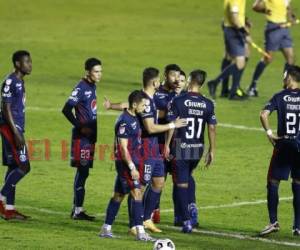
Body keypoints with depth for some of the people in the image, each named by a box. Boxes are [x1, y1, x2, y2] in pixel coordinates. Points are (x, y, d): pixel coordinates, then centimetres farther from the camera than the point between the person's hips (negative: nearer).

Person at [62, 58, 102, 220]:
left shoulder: (93, 87, 13)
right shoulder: (81, 88, -14)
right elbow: (66, 109, -19)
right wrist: (80, 127, -18)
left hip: (90, 136, 9)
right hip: (82, 137, -9)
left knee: (83, 172, 11)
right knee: (82, 171, -8)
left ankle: (77, 209, 16)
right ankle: (78, 210, -5)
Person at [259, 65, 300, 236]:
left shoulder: (280, 97, -3)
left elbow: (264, 114, -16)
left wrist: (269, 133, -5)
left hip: (283, 145, -2)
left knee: (273, 183, 7)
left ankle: (274, 221, -1)